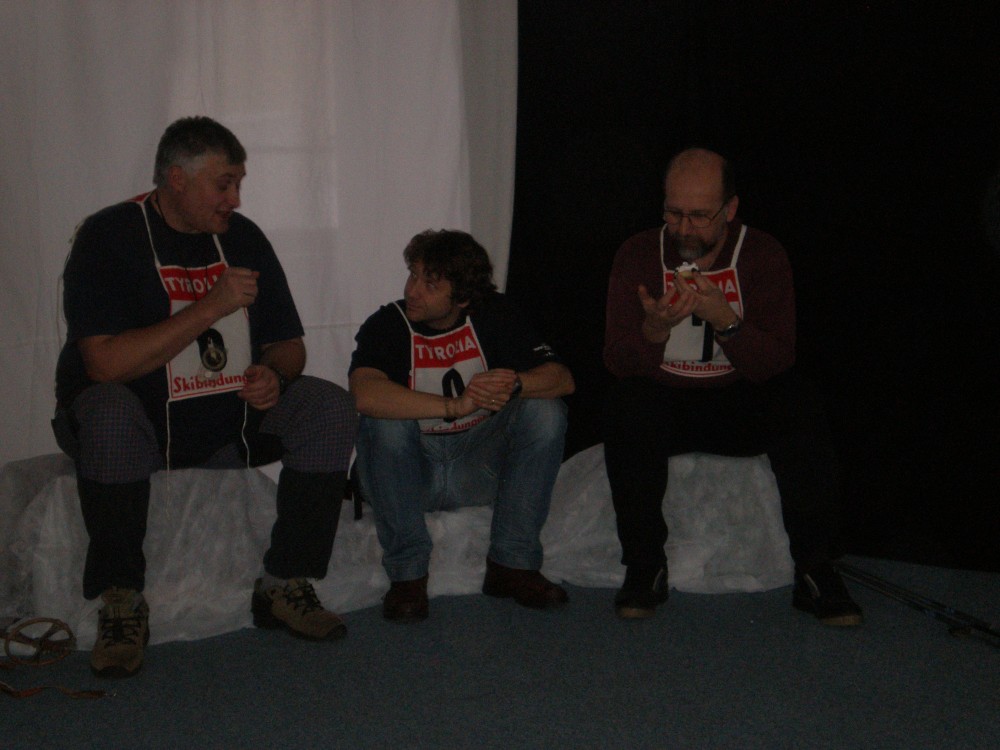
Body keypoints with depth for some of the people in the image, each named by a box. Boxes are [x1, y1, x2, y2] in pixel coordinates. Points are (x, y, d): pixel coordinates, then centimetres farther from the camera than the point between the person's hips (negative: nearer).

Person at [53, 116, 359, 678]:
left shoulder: (242, 238, 4)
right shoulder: (109, 237, -13)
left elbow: (289, 345, 11)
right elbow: (104, 363, -26)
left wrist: (274, 375, -14)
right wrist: (211, 306, -26)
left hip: (230, 420, 5)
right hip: (136, 420, -5)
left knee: (332, 408, -14)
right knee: (108, 413, -38)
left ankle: (284, 586, -7)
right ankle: (122, 602, -21)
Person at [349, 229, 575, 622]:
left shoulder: (494, 315, -4)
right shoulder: (387, 324, -13)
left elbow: (562, 378, -11)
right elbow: (364, 393, -34)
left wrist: (515, 384, -33)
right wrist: (455, 406, -39)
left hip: (478, 466, 2)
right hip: (409, 472, -2)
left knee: (545, 411, -19)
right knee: (383, 422, -31)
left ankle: (512, 565, -13)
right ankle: (407, 573, -20)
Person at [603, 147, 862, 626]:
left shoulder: (762, 255, -6)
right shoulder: (639, 255, -5)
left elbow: (776, 361, -15)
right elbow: (618, 363, -11)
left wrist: (724, 319, -32)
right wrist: (656, 326, -32)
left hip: (743, 406, 0)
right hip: (664, 402, 0)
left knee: (798, 404, -29)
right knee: (627, 408, -32)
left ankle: (814, 572, -18)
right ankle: (644, 568, -18)